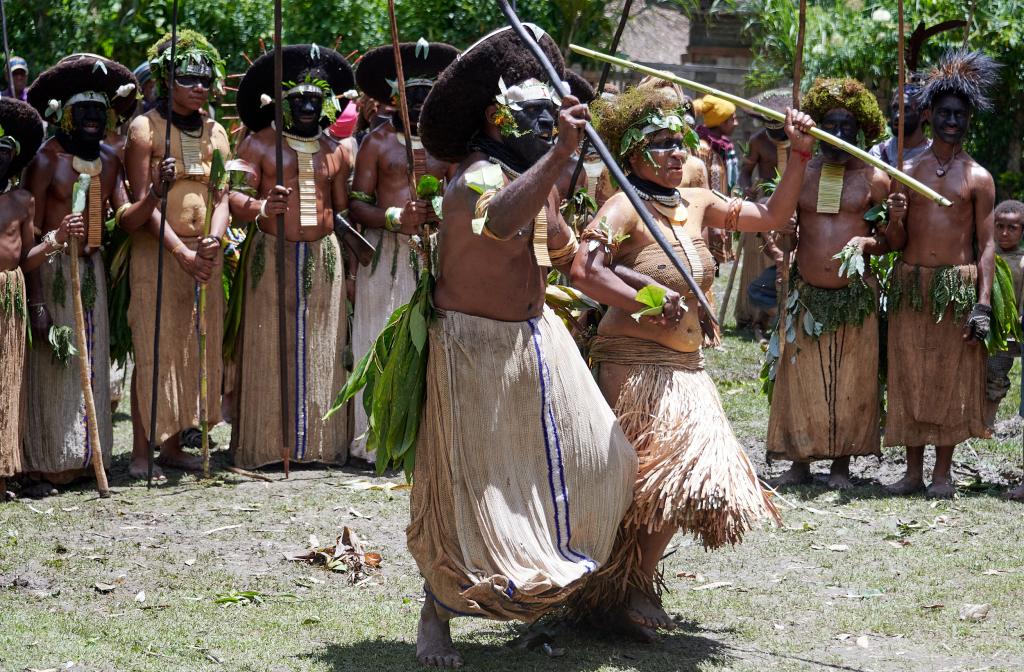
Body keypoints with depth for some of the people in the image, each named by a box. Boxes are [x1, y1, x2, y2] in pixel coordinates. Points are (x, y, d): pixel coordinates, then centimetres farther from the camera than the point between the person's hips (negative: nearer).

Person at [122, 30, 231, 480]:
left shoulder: (214, 133, 12)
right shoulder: (145, 128, -5)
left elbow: (221, 196, 7)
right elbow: (142, 202, -12)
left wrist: (213, 241, -13)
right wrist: (181, 252, -18)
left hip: (204, 253, 6)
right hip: (157, 252, -6)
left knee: (195, 348, 8)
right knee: (153, 349, -5)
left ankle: (172, 443, 17)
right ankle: (141, 452, -1)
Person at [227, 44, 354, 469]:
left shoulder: (334, 151, 13)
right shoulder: (258, 143, -1)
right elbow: (235, 197, -11)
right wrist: (261, 208, -33)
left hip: (324, 256, 4)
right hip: (273, 255, -4)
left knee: (321, 351, 4)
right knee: (270, 350, -3)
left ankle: (319, 442, 11)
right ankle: (265, 444, 2)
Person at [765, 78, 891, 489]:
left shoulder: (874, 179, 1)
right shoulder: (800, 174, 7)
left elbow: (892, 238, 2)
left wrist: (868, 244, -18)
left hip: (856, 296, -2)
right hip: (806, 295, 2)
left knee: (851, 383, 3)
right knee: (800, 381, 4)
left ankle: (842, 464, 13)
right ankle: (800, 462, 14)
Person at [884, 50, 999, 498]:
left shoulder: (978, 178, 2)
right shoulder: (907, 172, 8)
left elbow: (986, 243, -1)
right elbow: (895, 243, 10)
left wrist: (983, 303, -10)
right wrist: (895, 220, -13)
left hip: (958, 287, -2)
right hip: (910, 286, 2)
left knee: (951, 378, 1)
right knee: (909, 377, 4)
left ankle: (943, 472, 10)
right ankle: (913, 470, 13)